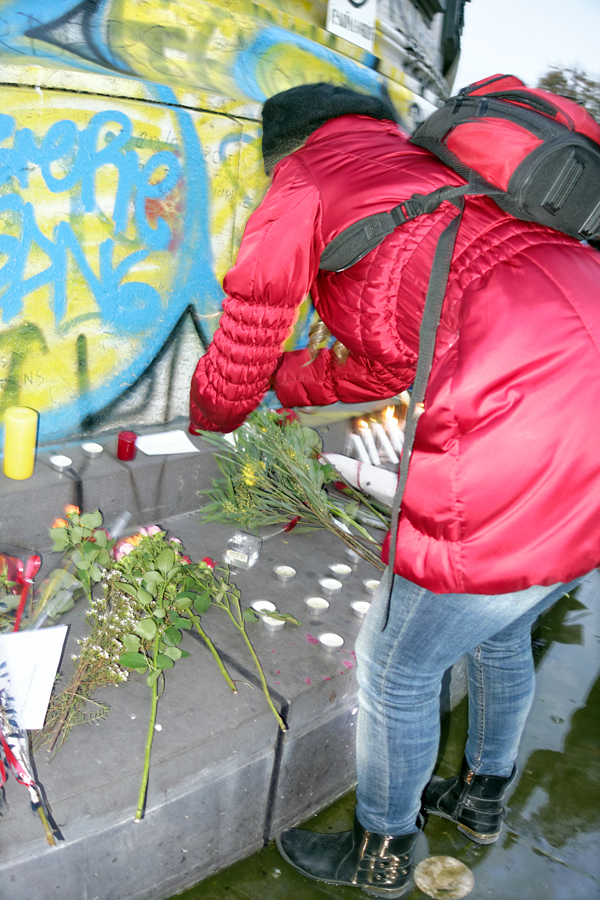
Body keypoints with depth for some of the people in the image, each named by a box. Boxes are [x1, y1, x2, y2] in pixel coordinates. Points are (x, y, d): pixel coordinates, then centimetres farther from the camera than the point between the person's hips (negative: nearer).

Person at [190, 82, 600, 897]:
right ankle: (483, 799, 56)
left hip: (523, 460, -9)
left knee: (398, 670, 15)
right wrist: (292, 379, 37)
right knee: (501, 635, 31)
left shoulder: (302, 186, 5)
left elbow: (232, 382, 12)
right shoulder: (436, 170, 26)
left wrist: (209, 417, 35)